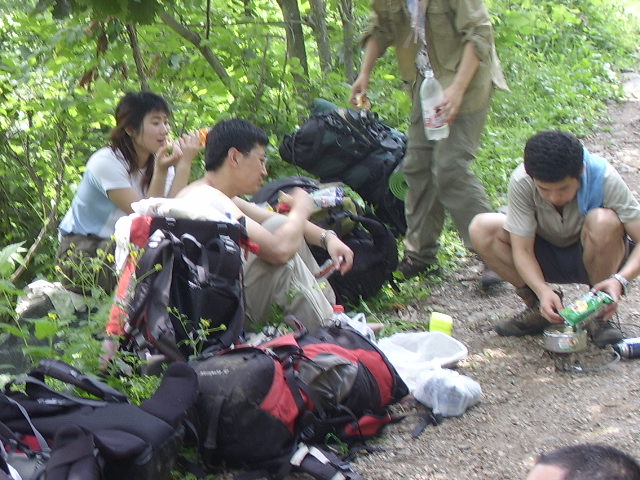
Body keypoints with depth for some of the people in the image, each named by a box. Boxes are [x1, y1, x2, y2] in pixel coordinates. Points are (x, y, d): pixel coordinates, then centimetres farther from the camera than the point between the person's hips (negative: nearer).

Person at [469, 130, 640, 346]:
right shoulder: (522, 182, -25)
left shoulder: (604, 179, -28)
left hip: (595, 258, -2)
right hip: (547, 259, 2)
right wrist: (543, 291, -39)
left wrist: (620, 279, -45)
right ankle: (538, 304, -6)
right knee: (481, 230, -21)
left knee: (604, 222, -36)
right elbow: (522, 250, -22)